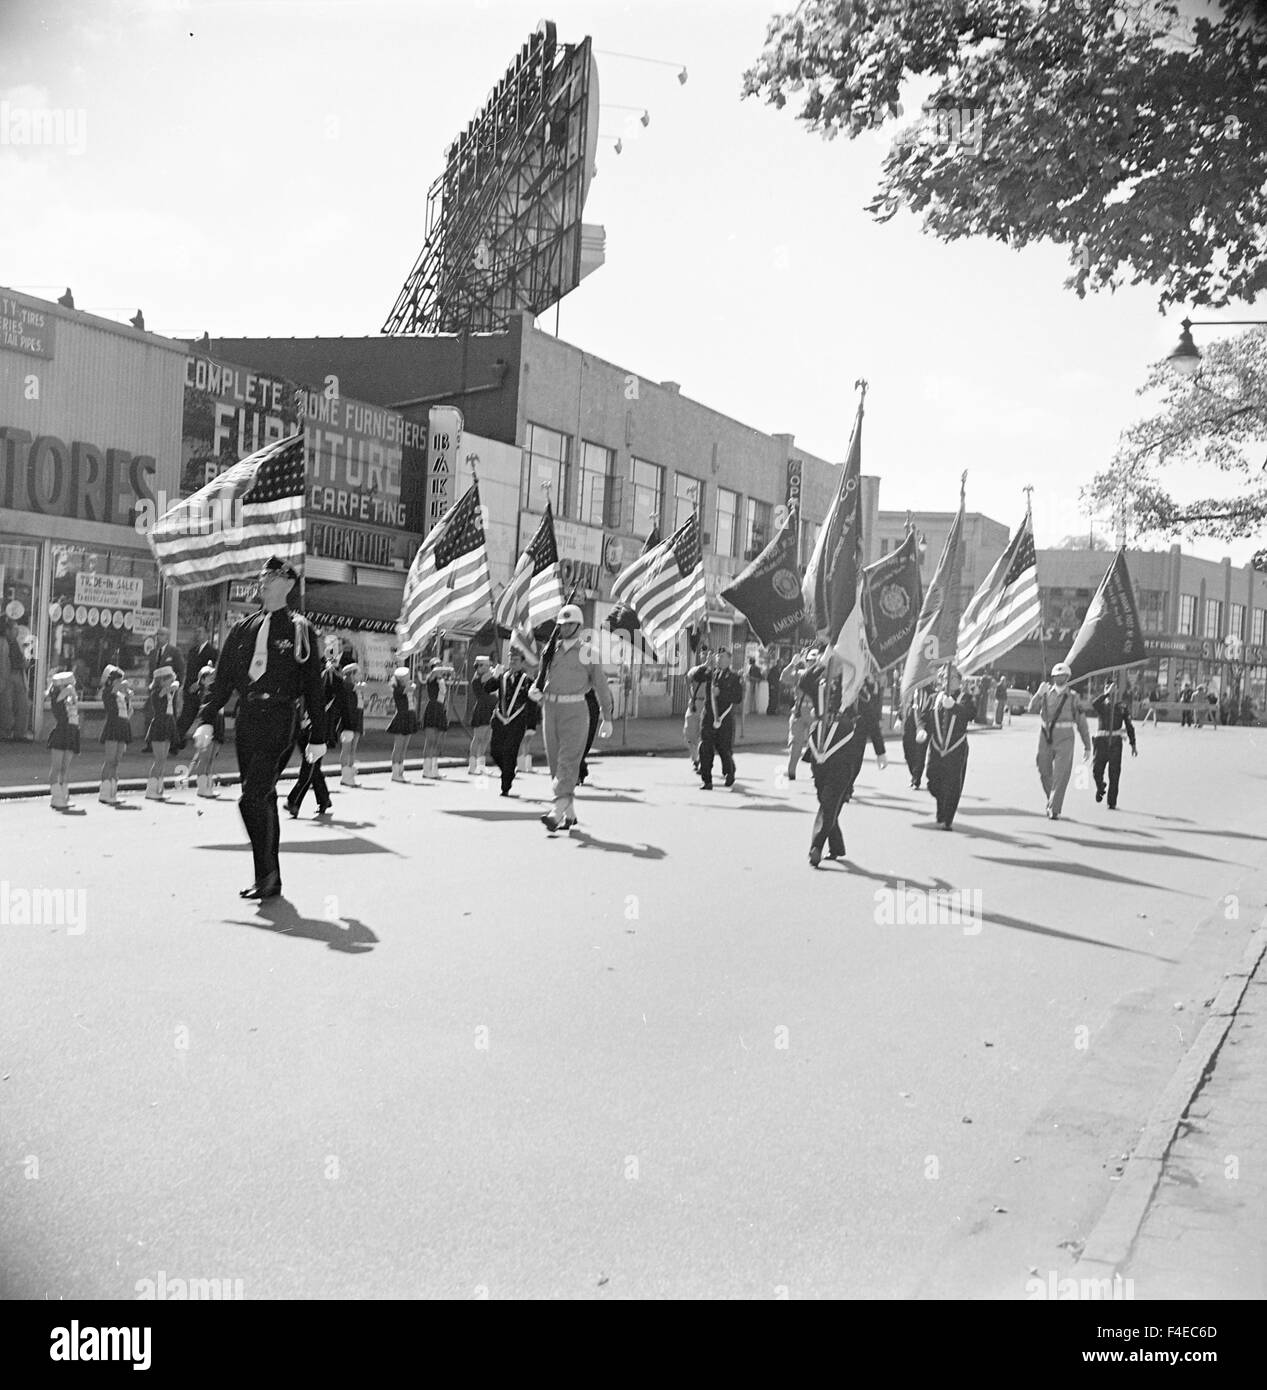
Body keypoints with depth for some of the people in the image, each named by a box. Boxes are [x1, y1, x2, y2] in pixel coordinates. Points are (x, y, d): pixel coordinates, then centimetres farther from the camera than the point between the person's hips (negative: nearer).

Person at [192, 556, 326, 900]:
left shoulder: (299, 630, 1)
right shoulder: (244, 629, 14)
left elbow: (313, 685, 2)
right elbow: (223, 678, 14)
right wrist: (206, 719, 2)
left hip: (280, 720, -5)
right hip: (247, 720, 5)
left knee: (252, 798, -15)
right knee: (264, 800, 9)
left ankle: (267, 875, -2)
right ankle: (270, 881, 17)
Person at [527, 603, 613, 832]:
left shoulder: (587, 652, -1)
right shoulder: (551, 650, 12)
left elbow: (601, 686, 2)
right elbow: (542, 678, 17)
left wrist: (607, 719, 2)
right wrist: (535, 690, -8)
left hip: (574, 712, -5)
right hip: (550, 709, 5)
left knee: (567, 761, -13)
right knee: (555, 761, 6)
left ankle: (557, 812, -21)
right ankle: (570, 813, 16)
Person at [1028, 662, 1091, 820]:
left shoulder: (1073, 696, 3)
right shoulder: (1046, 692, 8)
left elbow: (1081, 722, 6)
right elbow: (1032, 709, -4)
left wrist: (1087, 746, 6)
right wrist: (1039, 694, -20)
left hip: (1065, 737, -3)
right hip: (1046, 736, 3)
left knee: (1061, 775, -8)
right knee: (1044, 772, 9)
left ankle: (1054, 810, -5)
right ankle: (1051, 801, 31)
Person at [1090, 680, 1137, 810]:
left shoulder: (1123, 705, 9)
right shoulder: (1101, 704, 8)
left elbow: (1129, 726, 11)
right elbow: (1093, 704, -18)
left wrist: (1133, 744, 8)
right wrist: (1107, 694, -21)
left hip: (1115, 742, 0)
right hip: (1101, 741, 0)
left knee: (1114, 774, -1)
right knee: (1096, 770, -7)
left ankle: (1112, 803, 7)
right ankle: (1100, 787, 26)